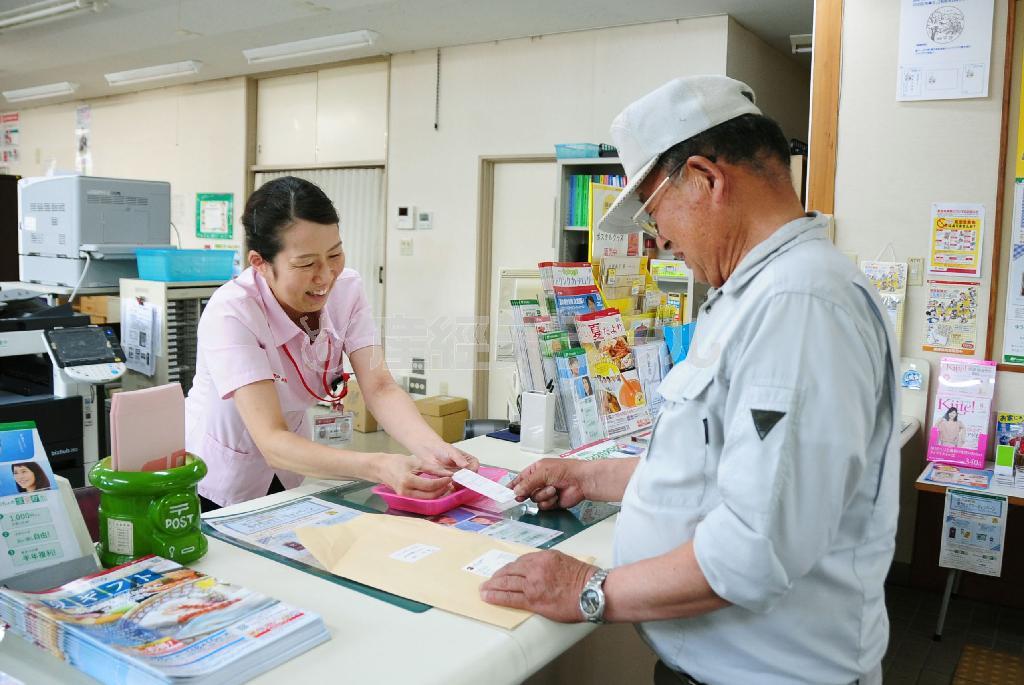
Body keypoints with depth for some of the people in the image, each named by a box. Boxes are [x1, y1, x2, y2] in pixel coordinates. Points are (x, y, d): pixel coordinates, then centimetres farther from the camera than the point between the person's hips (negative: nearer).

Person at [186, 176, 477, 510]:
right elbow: (272, 442, -37)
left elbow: (380, 389, -21)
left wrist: (433, 449, -40)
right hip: (216, 489, -4)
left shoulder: (346, 288, -15)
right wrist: (379, 467, -51)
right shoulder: (230, 313, -30)